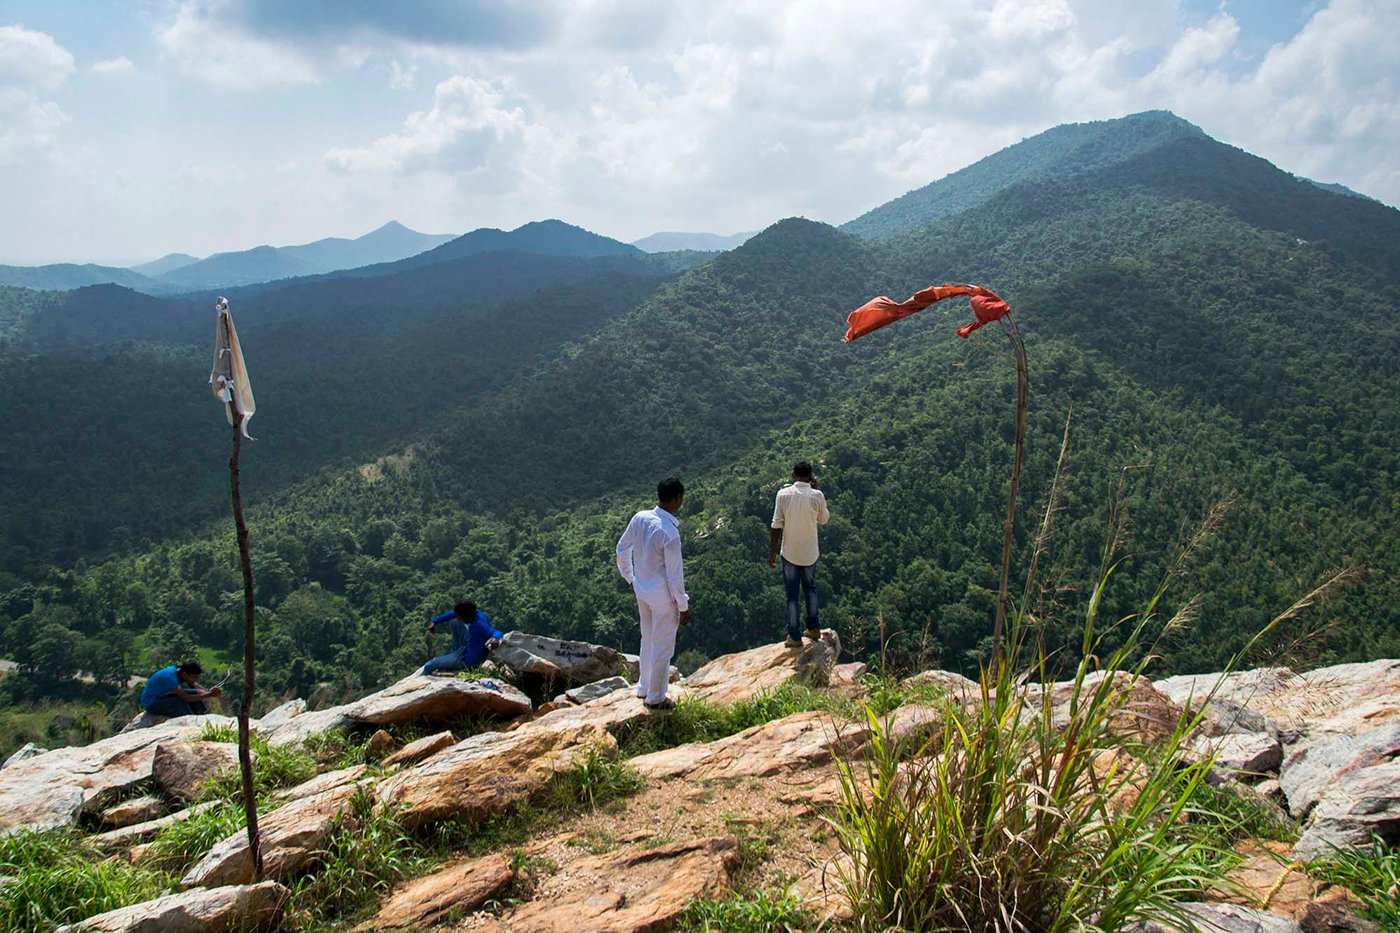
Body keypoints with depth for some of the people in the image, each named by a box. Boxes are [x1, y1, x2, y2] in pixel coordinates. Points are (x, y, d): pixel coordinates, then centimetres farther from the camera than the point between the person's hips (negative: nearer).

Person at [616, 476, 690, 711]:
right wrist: (683, 606, -8)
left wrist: (630, 577, 19)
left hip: (641, 590, 7)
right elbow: (675, 575, -21)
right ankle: (656, 698, 26)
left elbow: (622, 549, 4)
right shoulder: (670, 534, -29)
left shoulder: (640, 518, -9)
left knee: (648, 640, 26)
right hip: (663, 597, -7)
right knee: (663, 648, 12)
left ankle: (644, 687, 42)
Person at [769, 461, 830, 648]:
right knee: (810, 588, 24)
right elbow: (824, 519, 6)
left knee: (792, 594, 9)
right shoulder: (816, 495, -13)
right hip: (810, 553, 1)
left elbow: (776, 526, -12)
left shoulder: (783, 494, -13)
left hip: (790, 553, -1)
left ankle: (794, 637, 11)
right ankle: (814, 628, 30)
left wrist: (772, 552, -2)